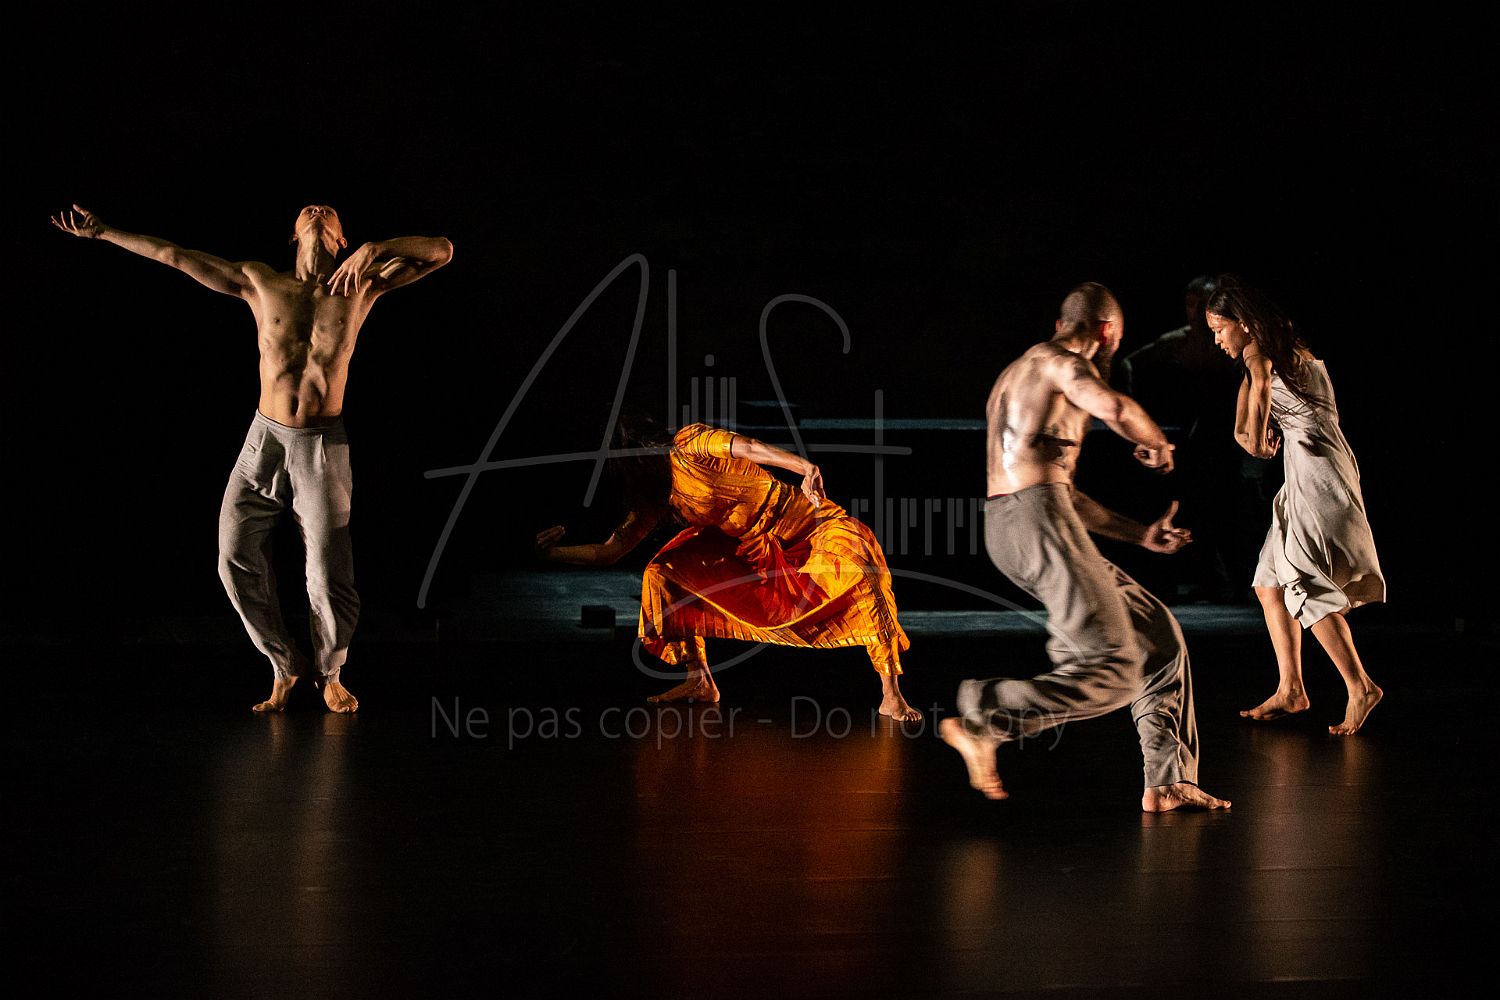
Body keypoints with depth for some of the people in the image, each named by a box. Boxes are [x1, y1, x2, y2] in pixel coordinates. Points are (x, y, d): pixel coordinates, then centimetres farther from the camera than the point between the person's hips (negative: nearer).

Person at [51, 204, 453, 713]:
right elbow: (175, 256, 9)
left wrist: (374, 249, -18)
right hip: (264, 440, 2)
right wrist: (103, 232, 11)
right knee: (237, 558, -1)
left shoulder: (361, 284, 2)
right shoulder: (260, 283, 6)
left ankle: (331, 676, 21)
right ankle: (283, 668, 19)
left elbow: (441, 250, -5)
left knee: (329, 578, -5)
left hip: (322, 447, -2)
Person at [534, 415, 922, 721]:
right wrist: (552, 551, 4)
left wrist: (805, 468, -48)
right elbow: (609, 551, 10)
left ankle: (891, 694, -32)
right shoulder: (657, 498, 4)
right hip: (751, 550, 8)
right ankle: (700, 680, 6)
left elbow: (748, 447, -33)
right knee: (665, 571, 1)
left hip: (806, 524, -8)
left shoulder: (688, 445, -18)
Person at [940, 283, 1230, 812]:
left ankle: (1167, 782, 14)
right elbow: (1115, 409, -24)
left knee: (1160, 636, 13)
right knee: (1113, 675, -12)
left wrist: (1138, 533, 31)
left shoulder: (1018, 375, 29)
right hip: (1038, 523, -10)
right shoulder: (1056, 361, -2)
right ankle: (981, 718, -11)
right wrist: (1158, 444, -2)